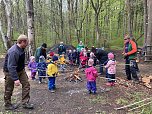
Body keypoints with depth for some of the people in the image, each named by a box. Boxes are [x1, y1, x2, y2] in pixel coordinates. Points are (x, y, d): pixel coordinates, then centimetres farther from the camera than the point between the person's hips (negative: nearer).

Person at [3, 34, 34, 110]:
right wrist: (15, 79, -36)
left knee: (26, 84, 3)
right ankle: (7, 105, 26)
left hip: (20, 70, 9)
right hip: (10, 71, -9)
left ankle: (25, 103, 12)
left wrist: (23, 68, 24)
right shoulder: (13, 52, -32)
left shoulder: (21, 49, -2)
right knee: (9, 89, 6)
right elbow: (11, 67, -35)